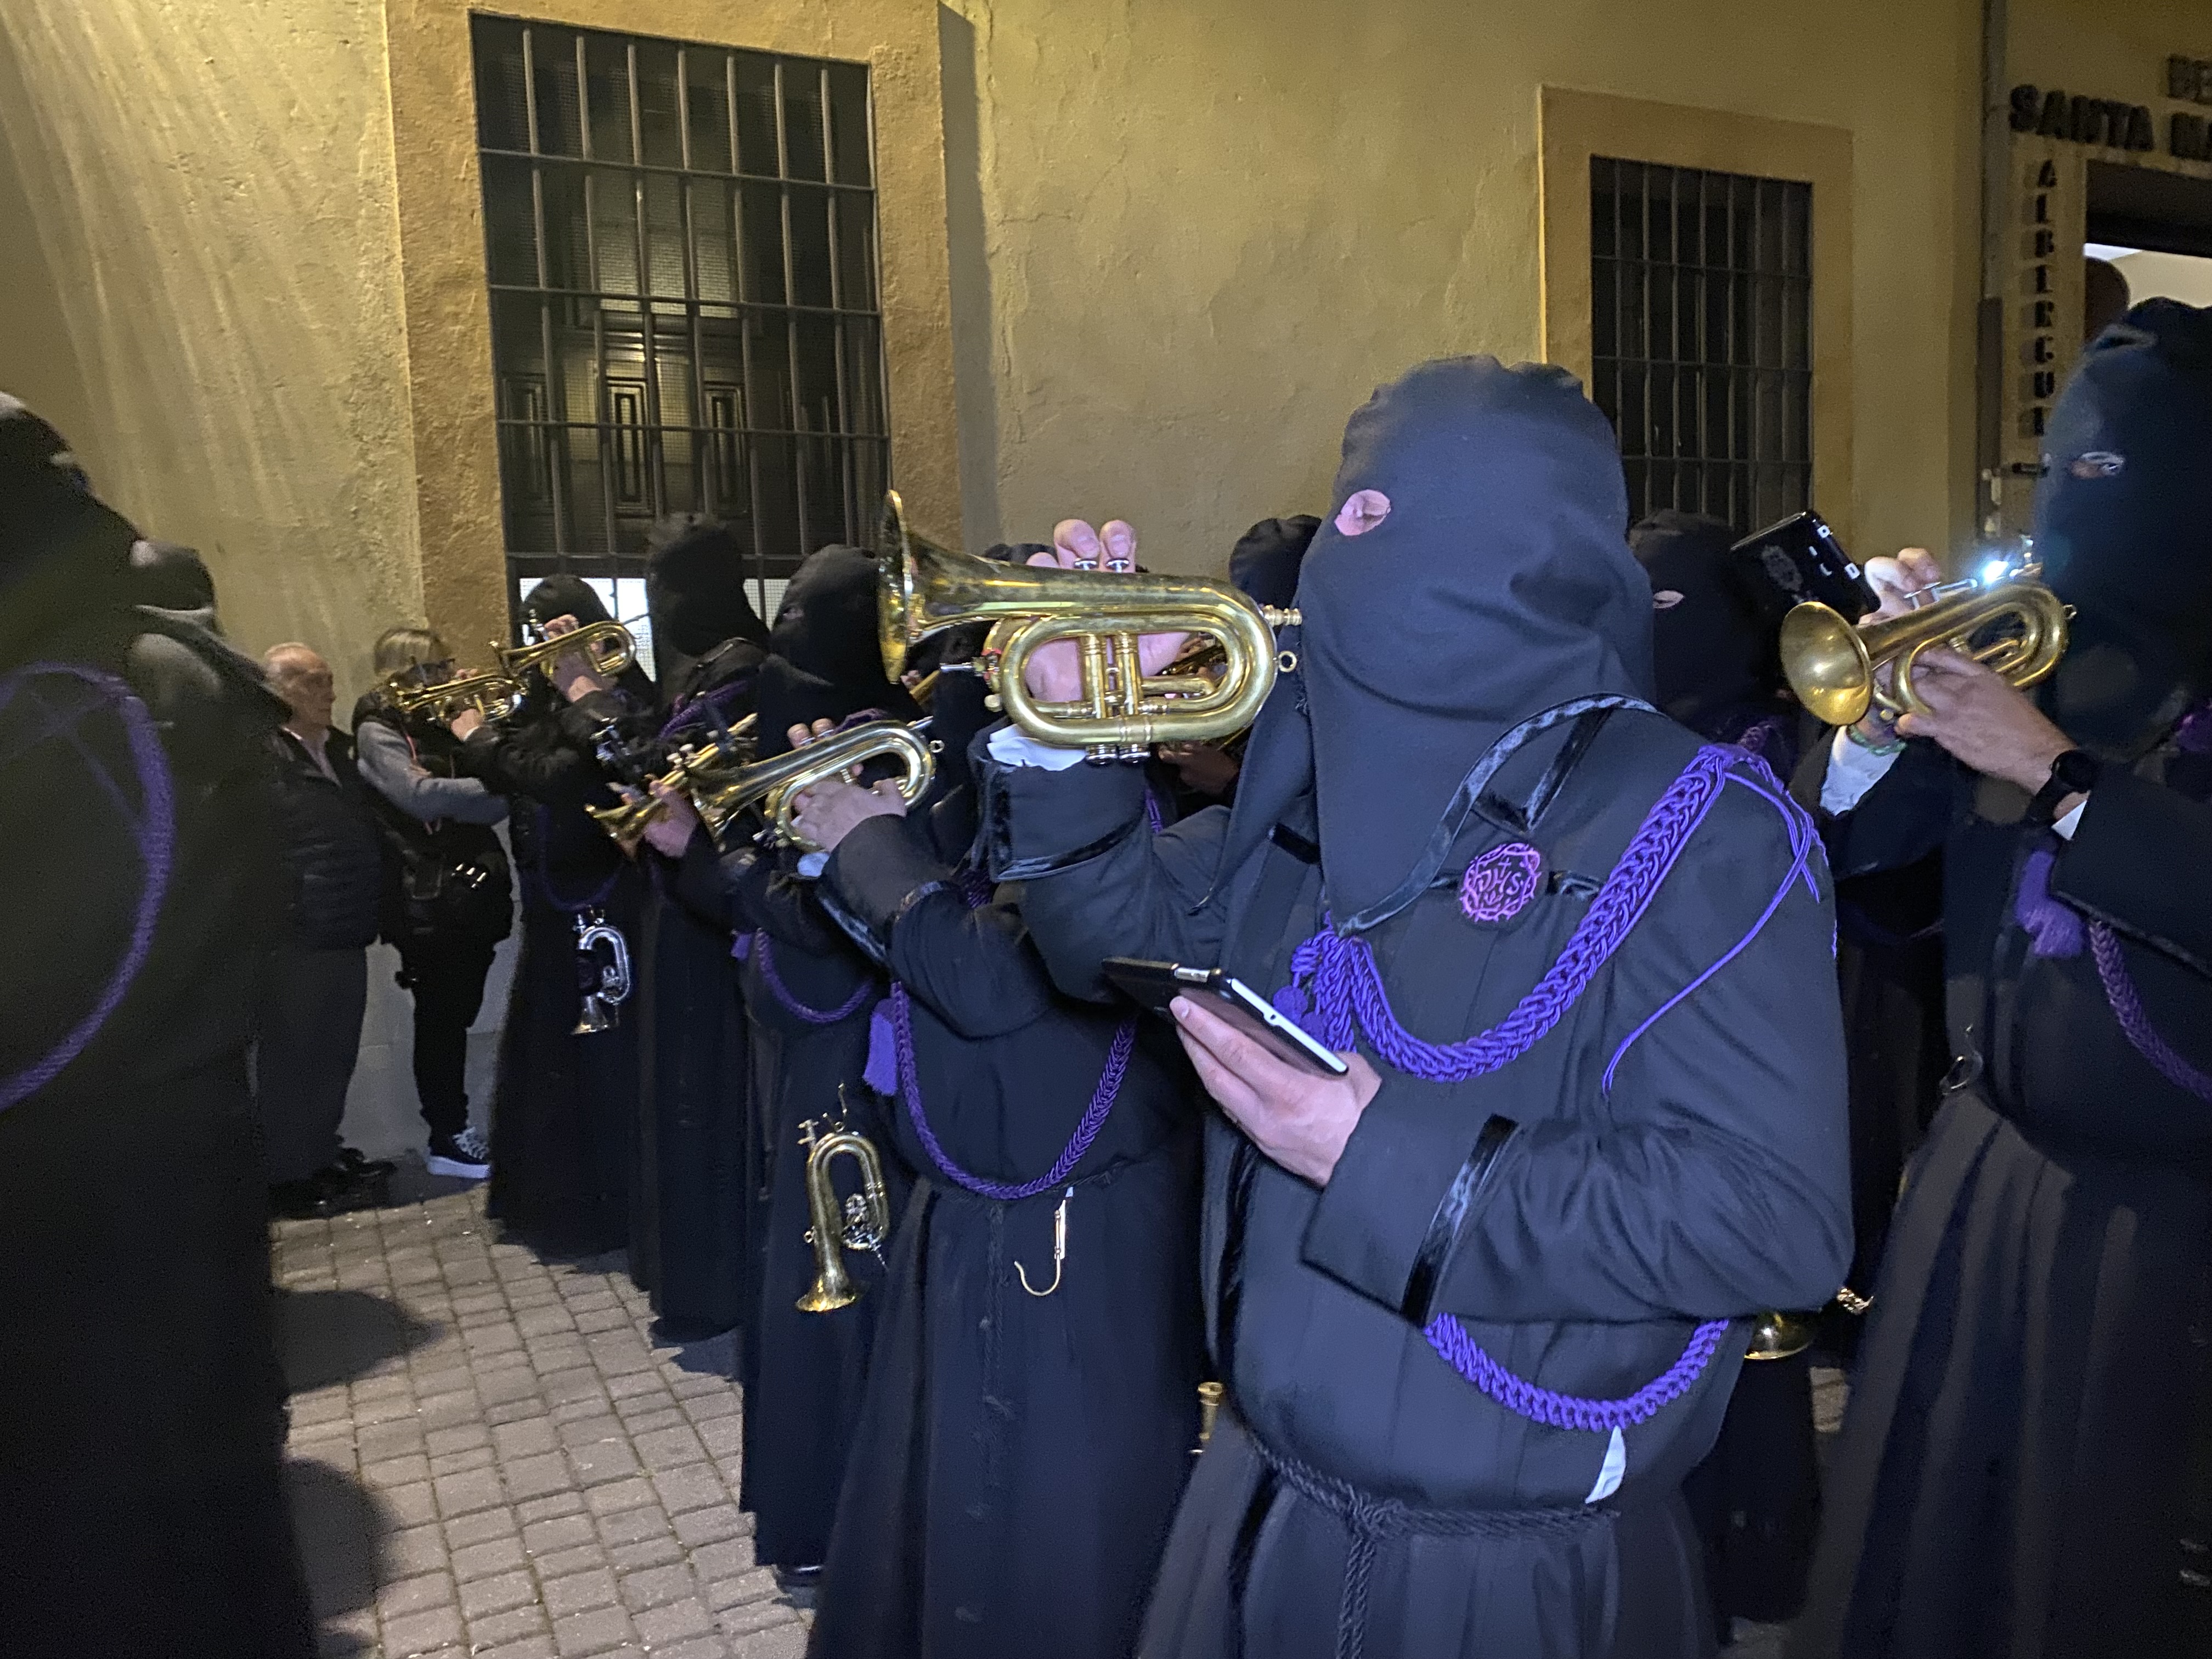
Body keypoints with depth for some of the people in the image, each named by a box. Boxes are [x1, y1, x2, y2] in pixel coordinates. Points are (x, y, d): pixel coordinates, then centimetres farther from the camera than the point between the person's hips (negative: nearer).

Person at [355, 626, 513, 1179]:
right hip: (427, 896, -6)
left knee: (458, 1014, 14)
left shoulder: (450, 723, 14)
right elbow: (423, 796, -21)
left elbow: (502, 777, 6)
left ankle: (456, 1126, 24)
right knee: (440, 1016, 0)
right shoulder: (378, 731, -5)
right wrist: (504, 790, -18)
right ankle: (446, 1139, 9)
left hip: (475, 887, 6)